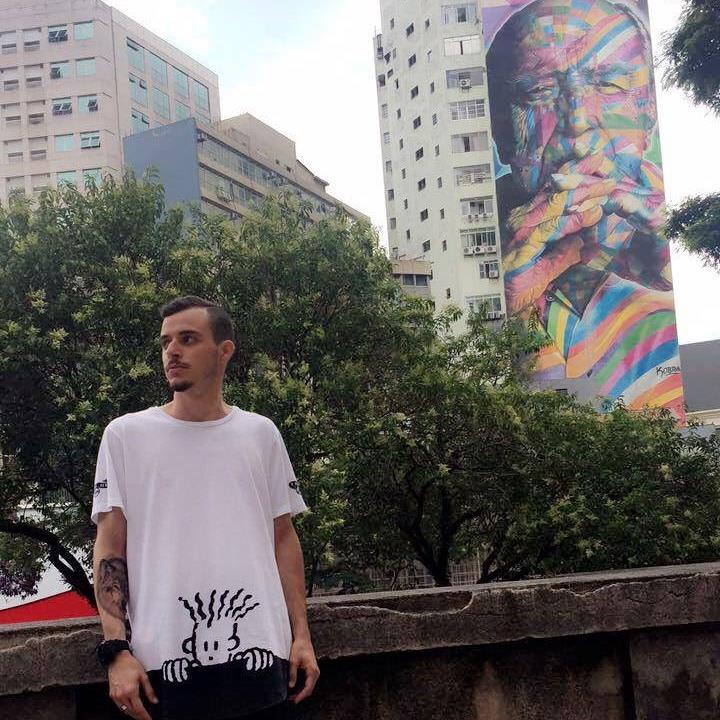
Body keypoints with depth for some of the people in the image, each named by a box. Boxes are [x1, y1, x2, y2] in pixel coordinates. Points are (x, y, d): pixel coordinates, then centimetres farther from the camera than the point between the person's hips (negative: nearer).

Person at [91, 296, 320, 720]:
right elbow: (110, 548, 1)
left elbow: (283, 538, 11)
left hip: (262, 654, 2)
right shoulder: (125, 435, 4)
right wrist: (116, 649, -8)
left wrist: (302, 635, 4)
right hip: (165, 661, -1)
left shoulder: (261, 434, 9)